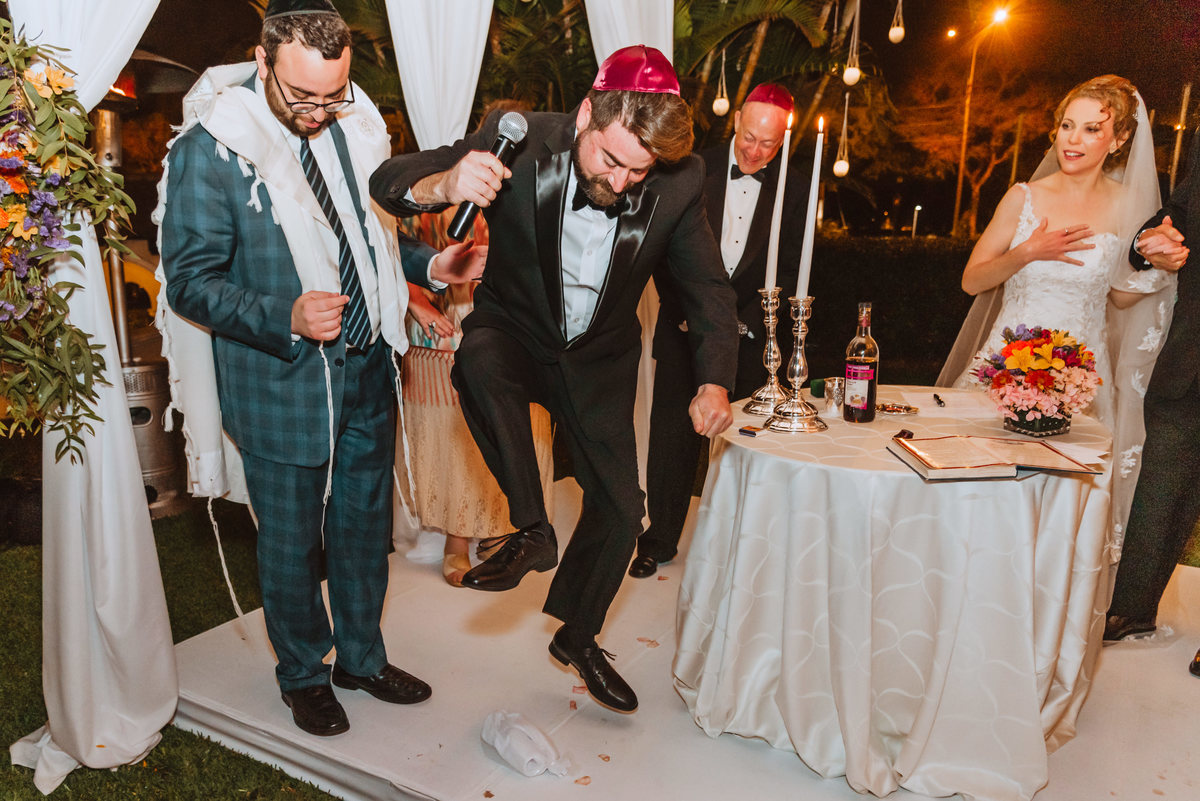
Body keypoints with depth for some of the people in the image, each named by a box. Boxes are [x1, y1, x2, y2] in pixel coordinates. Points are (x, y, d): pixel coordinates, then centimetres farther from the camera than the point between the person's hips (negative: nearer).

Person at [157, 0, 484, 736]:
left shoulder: (354, 124, 2)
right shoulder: (209, 149, -14)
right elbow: (191, 282, -12)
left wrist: (428, 264, -1)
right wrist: (286, 319, -27)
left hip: (368, 371, 5)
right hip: (283, 385, -5)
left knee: (365, 524, 18)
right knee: (292, 542, 12)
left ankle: (363, 656, 41)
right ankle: (303, 674, 38)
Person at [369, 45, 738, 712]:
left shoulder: (680, 183, -18)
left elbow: (709, 288, -4)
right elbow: (387, 182, -20)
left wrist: (715, 382, -18)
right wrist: (443, 185, -44)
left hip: (599, 359, 2)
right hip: (514, 332, -2)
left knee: (621, 507, 4)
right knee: (480, 356, -38)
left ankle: (577, 636, 32)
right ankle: (531, 530, -18)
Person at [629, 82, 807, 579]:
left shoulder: (794, 190, 2)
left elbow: (788, 270, 2)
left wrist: (742, 319, -9)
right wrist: (683, 310, -9)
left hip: (748, 334, 0)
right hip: (686, 326, 0)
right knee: (672, 435, 4)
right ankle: (660, 541, 20)